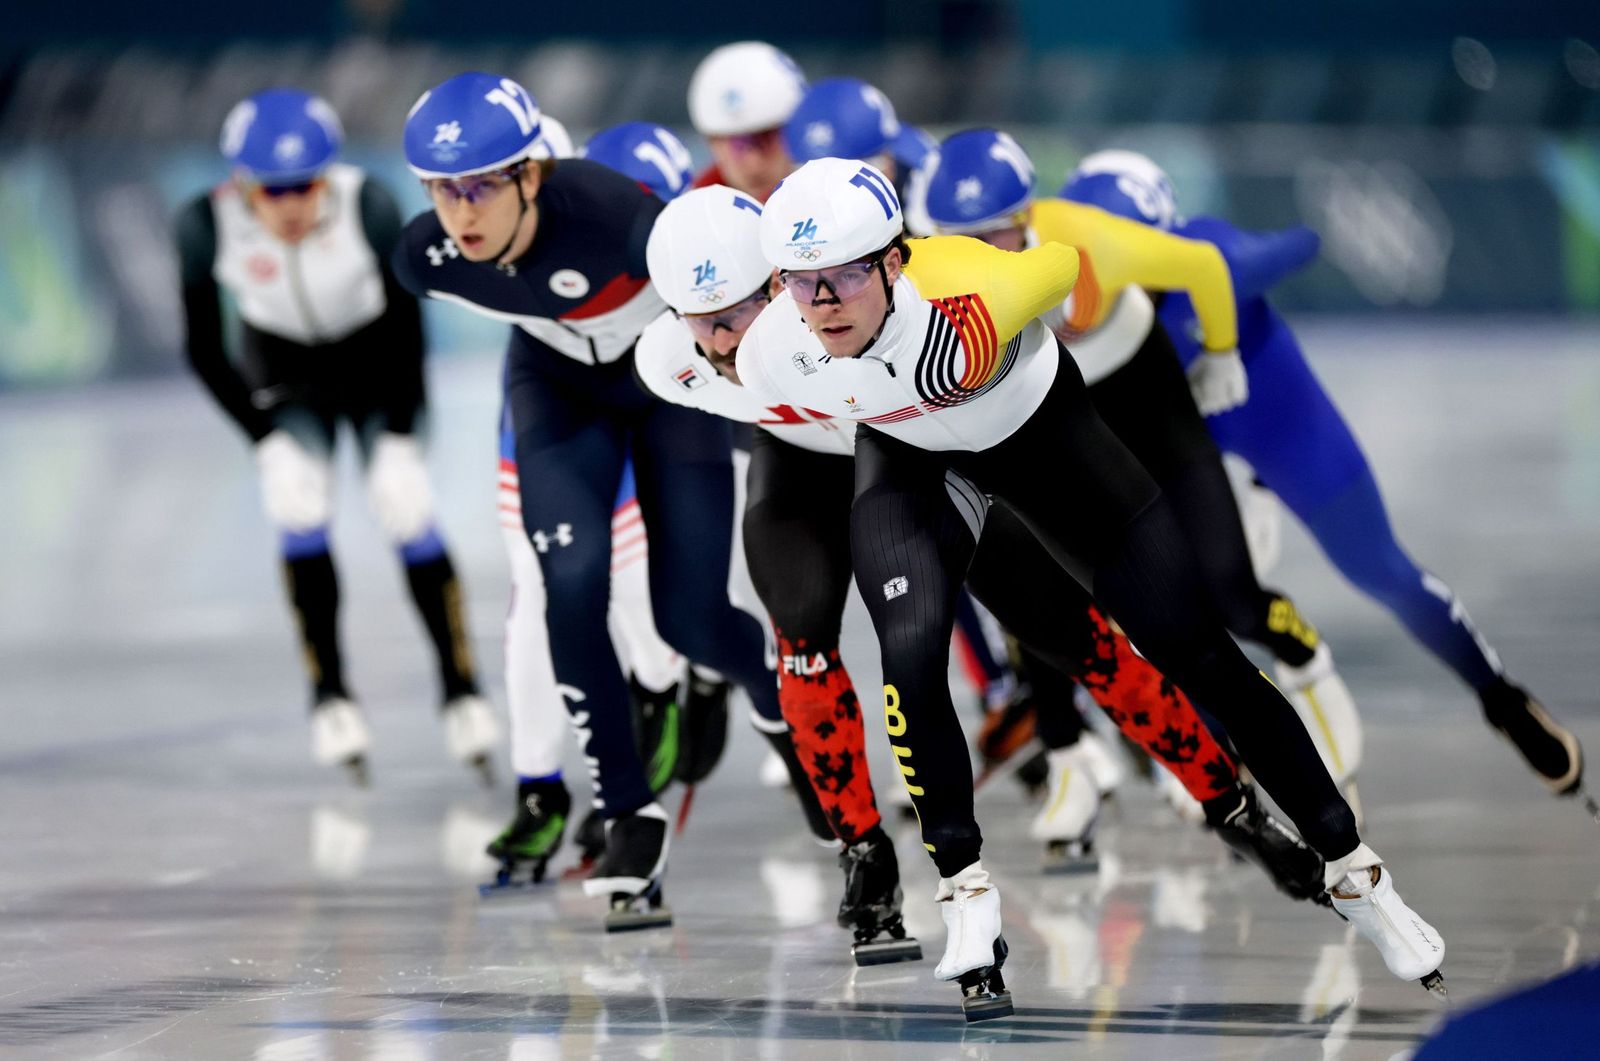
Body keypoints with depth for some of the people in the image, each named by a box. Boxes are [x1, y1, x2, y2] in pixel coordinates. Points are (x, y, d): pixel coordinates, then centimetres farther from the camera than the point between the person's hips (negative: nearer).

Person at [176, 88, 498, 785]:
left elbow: (406, 328, -17)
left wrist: (399, 441, -17)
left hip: (376, 364, -1)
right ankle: (329, 694, -4)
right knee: (299, 512, -17)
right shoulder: (207, 226, -28)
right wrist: (267, 440, -18)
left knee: (406, 512, -14)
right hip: (284, 371, 1)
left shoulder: (369, 207, -31)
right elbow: (203, 349, -14)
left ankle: (461, 688, -1)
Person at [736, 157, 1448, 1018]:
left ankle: (1351, 868, 14)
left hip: (1039, 429, -2)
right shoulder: (769, 361, -28)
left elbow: (1067, 260, -21)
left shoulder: (962, 307, -43)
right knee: (911, 654, -23)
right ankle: (966, 891, -2)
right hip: (909, 457, 2)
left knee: (1196, 650, 0)